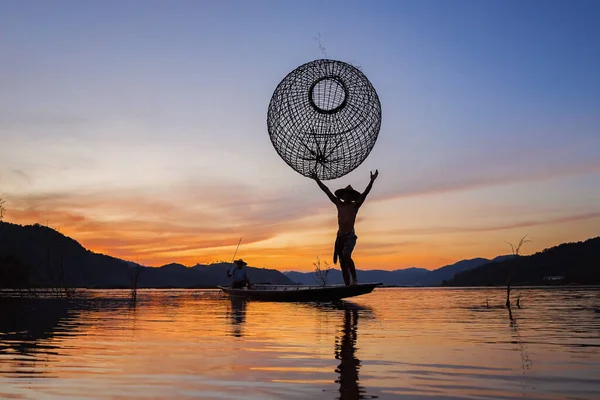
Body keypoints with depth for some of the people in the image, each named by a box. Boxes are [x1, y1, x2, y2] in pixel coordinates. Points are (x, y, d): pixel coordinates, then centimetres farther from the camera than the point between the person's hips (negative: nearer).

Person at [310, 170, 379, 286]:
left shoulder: (355, 205, 3)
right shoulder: (339, 204, 14)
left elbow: (365, 193, -9)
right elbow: (327, 191, 15)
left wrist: (372, 181, -21)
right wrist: (317, 180, 17)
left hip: (350, 236, -5)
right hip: (340, 236, 5)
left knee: (346, 256, -28)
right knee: (342, 263, 4)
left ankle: (354, 279, -17)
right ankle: (348, 286, 8)